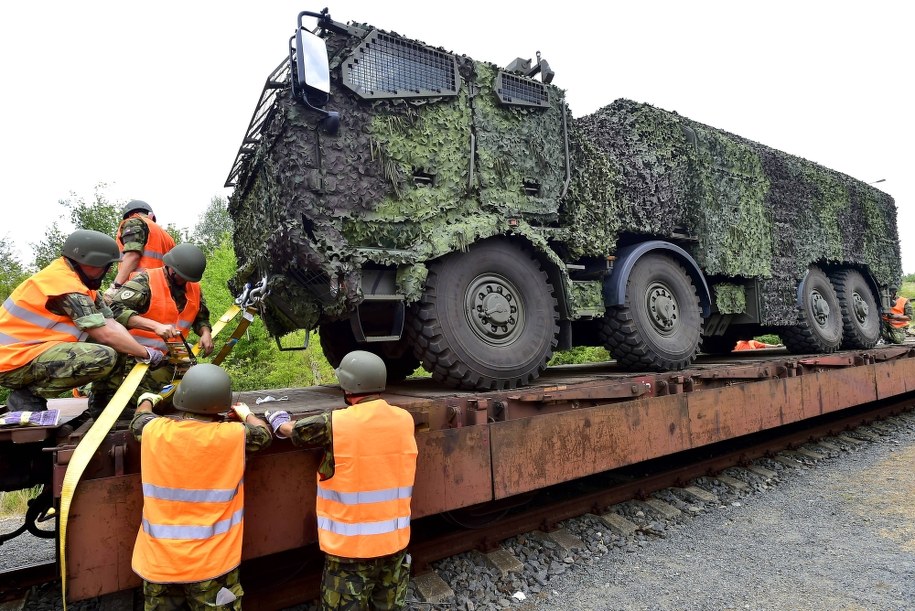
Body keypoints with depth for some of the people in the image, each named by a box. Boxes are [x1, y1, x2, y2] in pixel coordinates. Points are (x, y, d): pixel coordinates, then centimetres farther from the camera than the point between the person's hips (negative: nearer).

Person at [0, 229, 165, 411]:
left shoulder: (79, 280, 9)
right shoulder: (64, 281, -20)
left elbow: (112, 324, 1)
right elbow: (106, 334, -21)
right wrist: (147, 354, -11)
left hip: (35, 349, 10)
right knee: (105, 357, -29)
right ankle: (28, 396, -11)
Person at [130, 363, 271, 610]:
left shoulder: (154, 430, -11)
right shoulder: (234, 435, -17)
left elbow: (137, 422, 14)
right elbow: (264, 435, 5)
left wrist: (147, 401, 35)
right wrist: (246, 414, 24)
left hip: (159, 561, 2)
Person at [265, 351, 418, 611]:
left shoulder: (336, 424, -18)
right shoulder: (405, 419, -6)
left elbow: (289, 430, -1)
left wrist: (277, 419, 19)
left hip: (351, 545, -4)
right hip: (395, 539, 5)